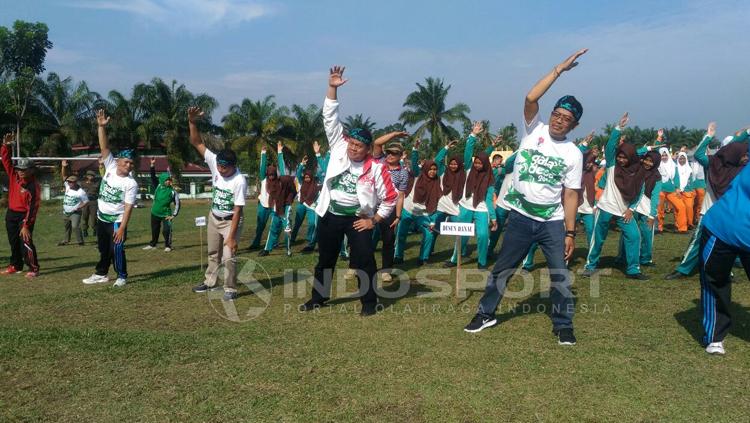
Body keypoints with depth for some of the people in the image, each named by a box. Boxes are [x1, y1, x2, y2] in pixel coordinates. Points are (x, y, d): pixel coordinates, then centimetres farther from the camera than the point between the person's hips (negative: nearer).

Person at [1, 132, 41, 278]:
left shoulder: (33, 186, -19)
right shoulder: (13, 175, -1)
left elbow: (32, 207, -21)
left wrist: (26, 225, -24)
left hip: (25, 216, -7)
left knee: (26, 242, -12)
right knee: (13, 242, 16)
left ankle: (33, 268, -6)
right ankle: (16, 266, 29)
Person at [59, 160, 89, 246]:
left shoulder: (81, 192, -18)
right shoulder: (68, 186, -3)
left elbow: (86, 201, -9)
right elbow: (64, 176, -8)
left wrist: (80, 207, -24)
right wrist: (63, 167, -23)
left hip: (75, 213, -7)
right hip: (66, 212, 7)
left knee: (75, 226, -19)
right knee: (67, 226, 21)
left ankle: (80, 241, -11)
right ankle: (66, 240, 38)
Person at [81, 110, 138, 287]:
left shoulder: (131, 183, -15)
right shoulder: (111, 167, -3)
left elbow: (128, 207, -18)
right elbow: (104, 147, -10)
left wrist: (122, 228, -25)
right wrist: (102, 126, -22)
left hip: (116, 221, -6)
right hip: (101, 218, 6)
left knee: (117, 249, -8)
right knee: (103, 249, 18)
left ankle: (122, 276, 7)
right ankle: (101, 274, 32)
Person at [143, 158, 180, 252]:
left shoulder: (173, 192, -11)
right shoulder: (158, 186, -3)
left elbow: (177, 204, -8)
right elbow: (152, 176, -6)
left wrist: (173, 215, -12)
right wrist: (152, 165, -18)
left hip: (166, 214, -4)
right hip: (155, 213, 4)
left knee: (166, 230, -15)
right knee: (154, 230, 18)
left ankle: (168, 246, 1)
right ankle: (152, 244, 35)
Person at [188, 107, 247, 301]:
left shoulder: (239, 181, -29)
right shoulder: (215, 164, -15)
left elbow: (237, 211, -27)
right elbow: (197, 143, -15)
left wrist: (231, 236, -28)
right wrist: (192, 122, -30)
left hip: (230, 221, -6)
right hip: (214, 218, 6)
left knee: (228, 257, -9)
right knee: (213, 253, 21)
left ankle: (231, 289, 7)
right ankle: (210, 282, 37)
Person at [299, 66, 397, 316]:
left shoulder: (376, 168, -12)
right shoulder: (339, 149, -4)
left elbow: (389, 198, -6)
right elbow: (331, 119, -7)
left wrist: (373, 221, -6)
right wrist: (332, 89, -15)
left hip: (358, 218, -3)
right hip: (331, 215, 3)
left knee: (363, 261, -3)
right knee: (325, 258, 15)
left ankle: (369, 302, 12)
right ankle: (318, 297, 31)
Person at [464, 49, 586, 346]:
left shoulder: (573, 154, -1)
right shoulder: (534, 130, -3)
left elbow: (570, 195, 0)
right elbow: (531, 98, -20)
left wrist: (570, 233, -4)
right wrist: (560, 69, -20)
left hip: (552, 222, 1)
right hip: (520, 217, 0)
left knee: (560, 274, 3)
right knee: (502, 268, 10)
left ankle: (563, 325, 20)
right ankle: (486, 313, 27)